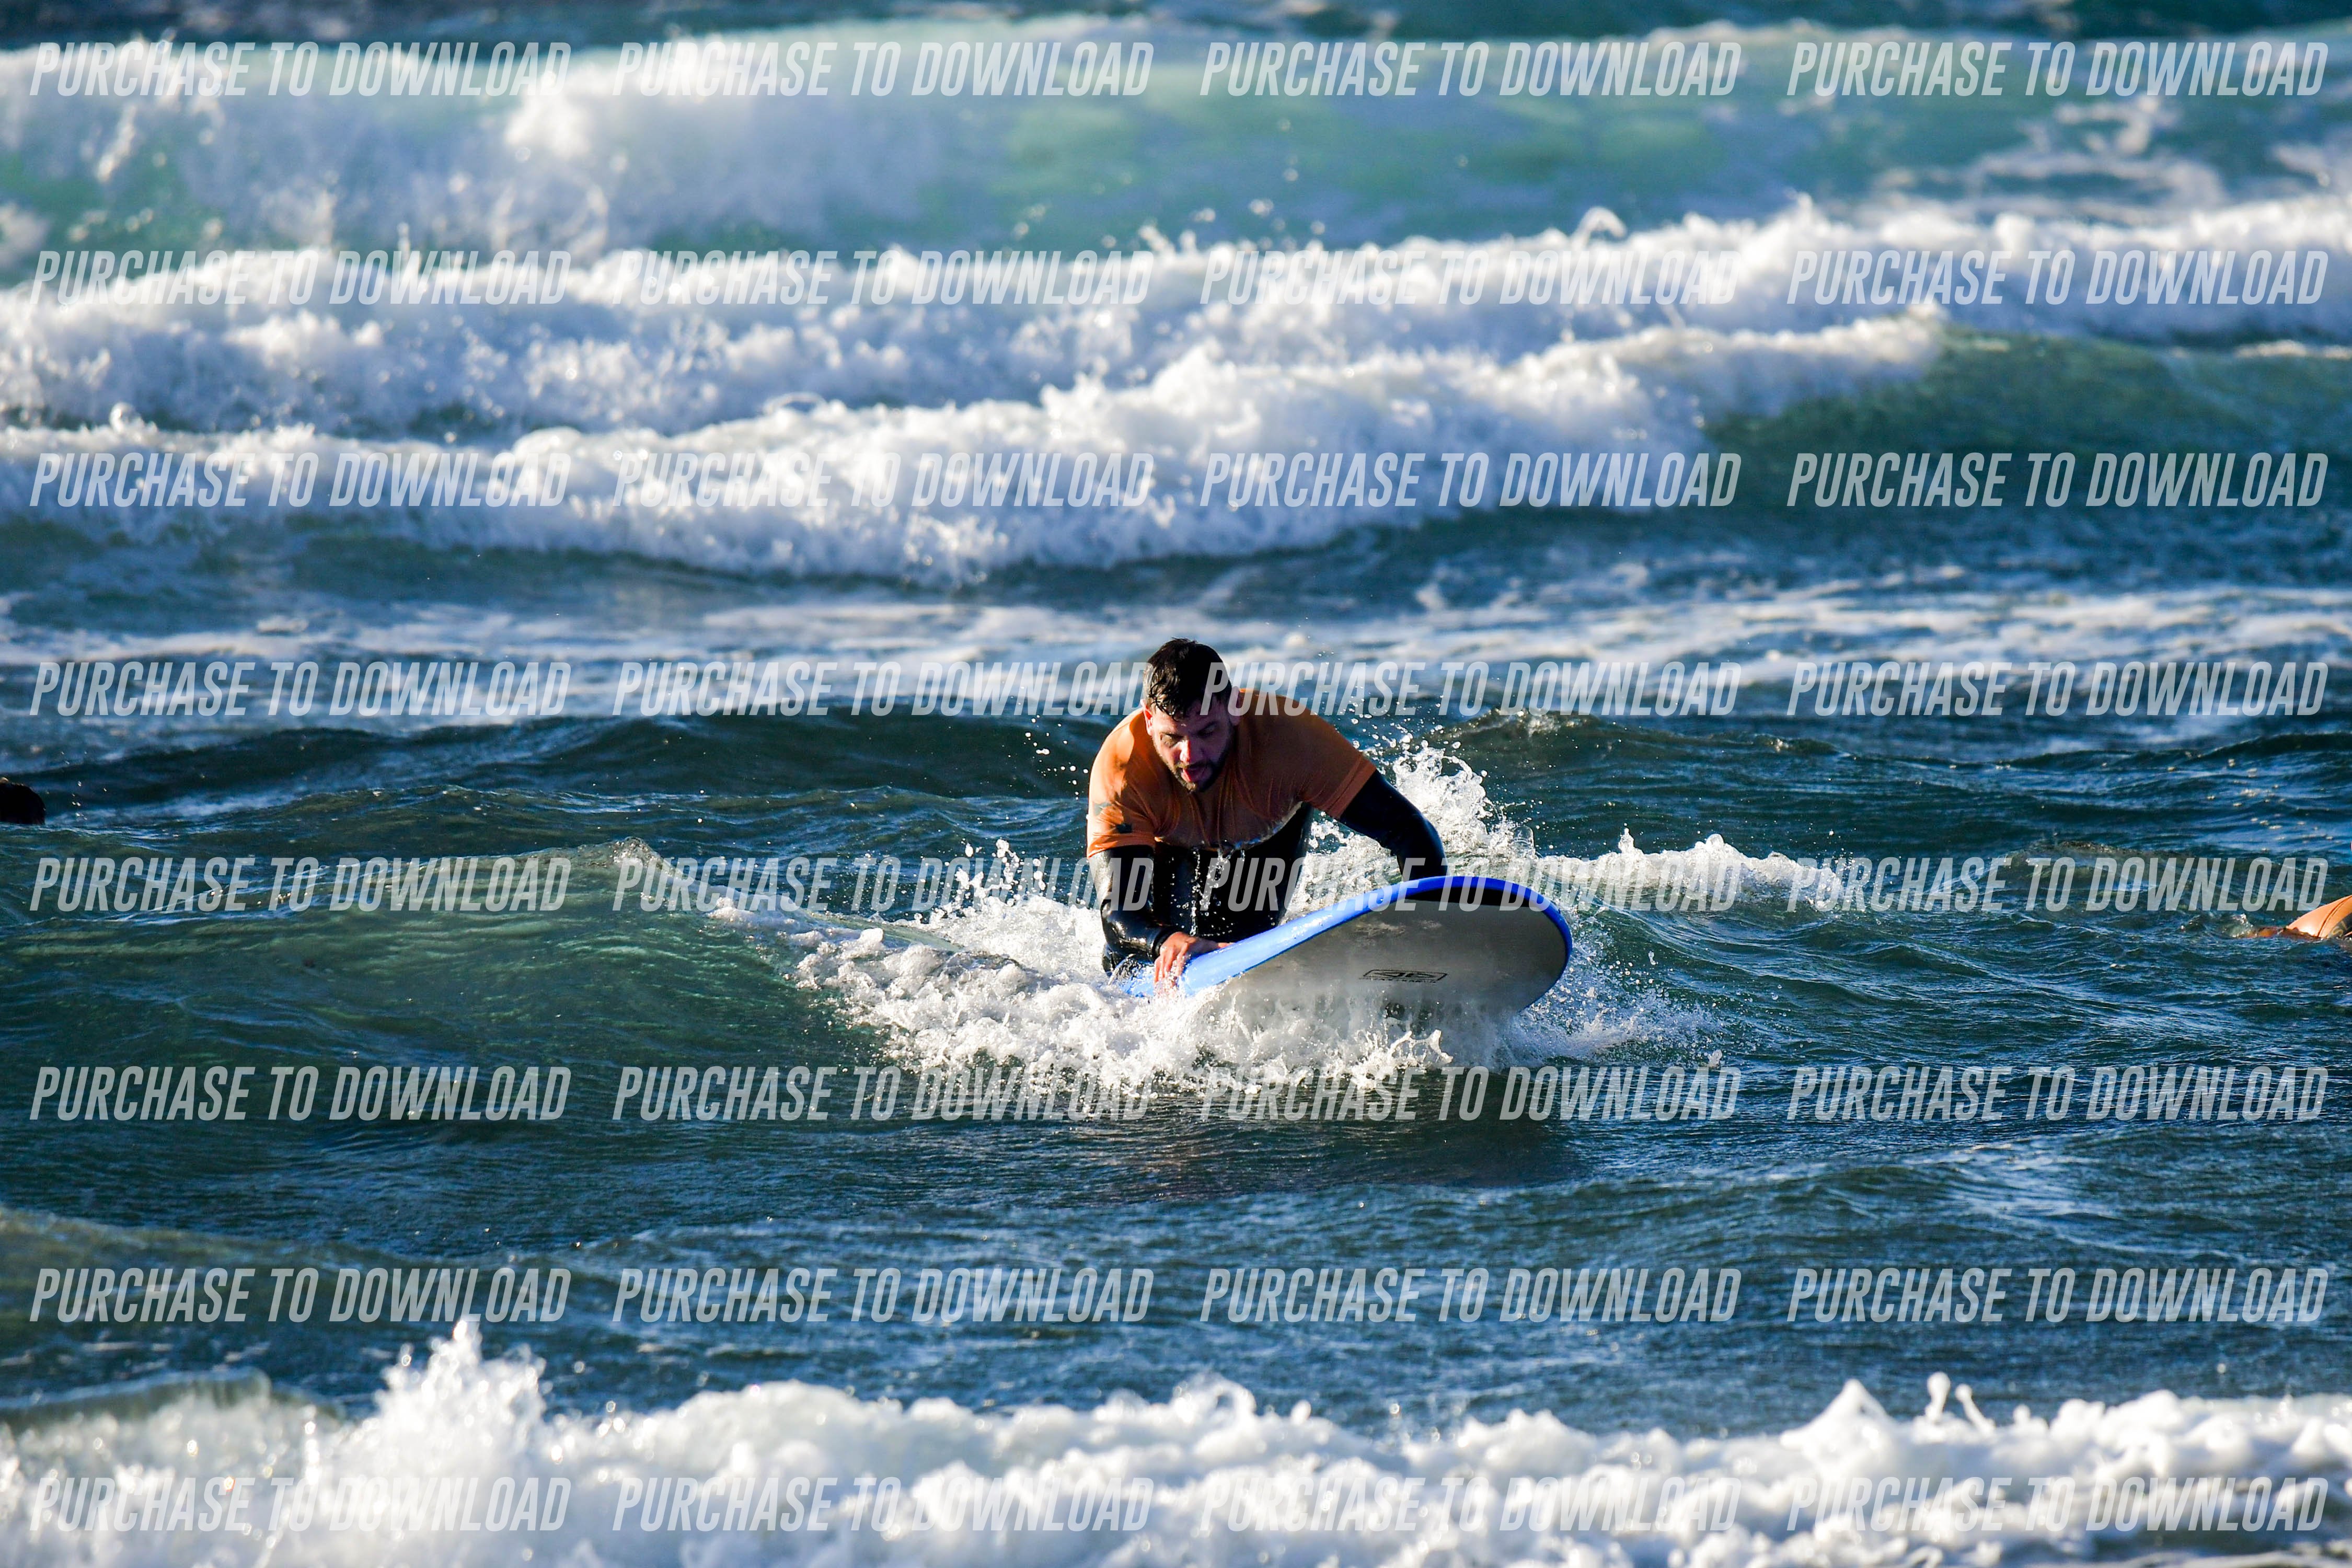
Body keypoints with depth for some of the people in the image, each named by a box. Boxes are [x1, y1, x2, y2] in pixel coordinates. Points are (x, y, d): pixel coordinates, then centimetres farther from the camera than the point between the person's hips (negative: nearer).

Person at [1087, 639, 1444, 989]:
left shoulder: (1287, 734, -42)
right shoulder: (1120, 771, -41)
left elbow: (1409, 831, -39)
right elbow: (1117, 911, -43)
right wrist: (1166, 941, -67)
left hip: (1268, 837, 0)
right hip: (1172, 843, 0)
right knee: (1126, 962, -8)